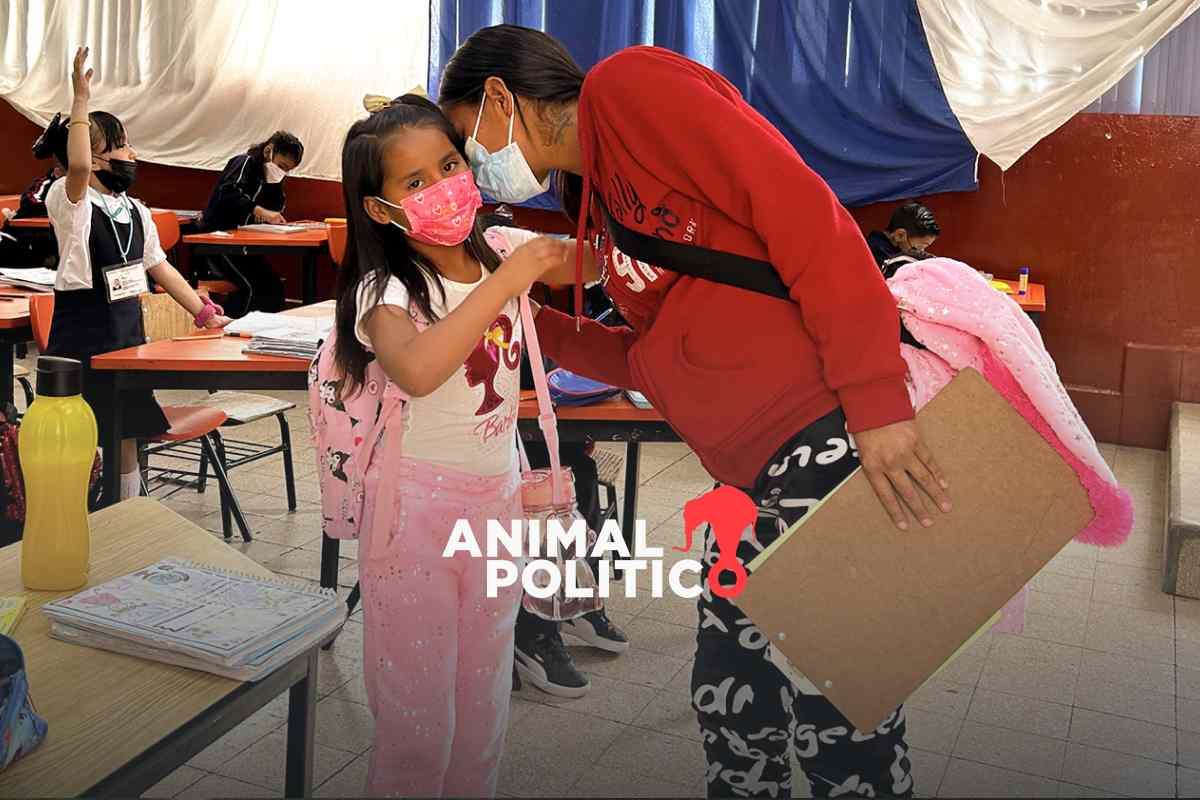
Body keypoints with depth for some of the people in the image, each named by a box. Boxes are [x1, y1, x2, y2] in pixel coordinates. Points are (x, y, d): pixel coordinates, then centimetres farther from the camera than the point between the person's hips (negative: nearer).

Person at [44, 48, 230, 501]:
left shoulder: (135, 210, 9)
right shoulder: (70, 202, -12)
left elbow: (159, 267, 14)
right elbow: (77, 166, -35)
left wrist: (205, 313, 11)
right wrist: (81, 101, -31)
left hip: (127, 329, 7)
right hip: (82, 332, -7)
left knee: (126, 435, 14)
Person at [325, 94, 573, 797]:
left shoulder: (499, 250, 0)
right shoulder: (385, 289, -17)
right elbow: (416, 369, -39)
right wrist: (509, 278, -33)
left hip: (499, 498, 5)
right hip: (416, 507, -5)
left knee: (484, 709, 18)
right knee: (418, 720, 6)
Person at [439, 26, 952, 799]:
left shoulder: (625, 86, -7)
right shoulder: (595, 202, 20)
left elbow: (801, 210, -16)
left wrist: (873, 397, -22)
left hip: (840, 435, -9)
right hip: (757, 474, 9)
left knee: (836, 716, -1)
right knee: (731, 699, 16)